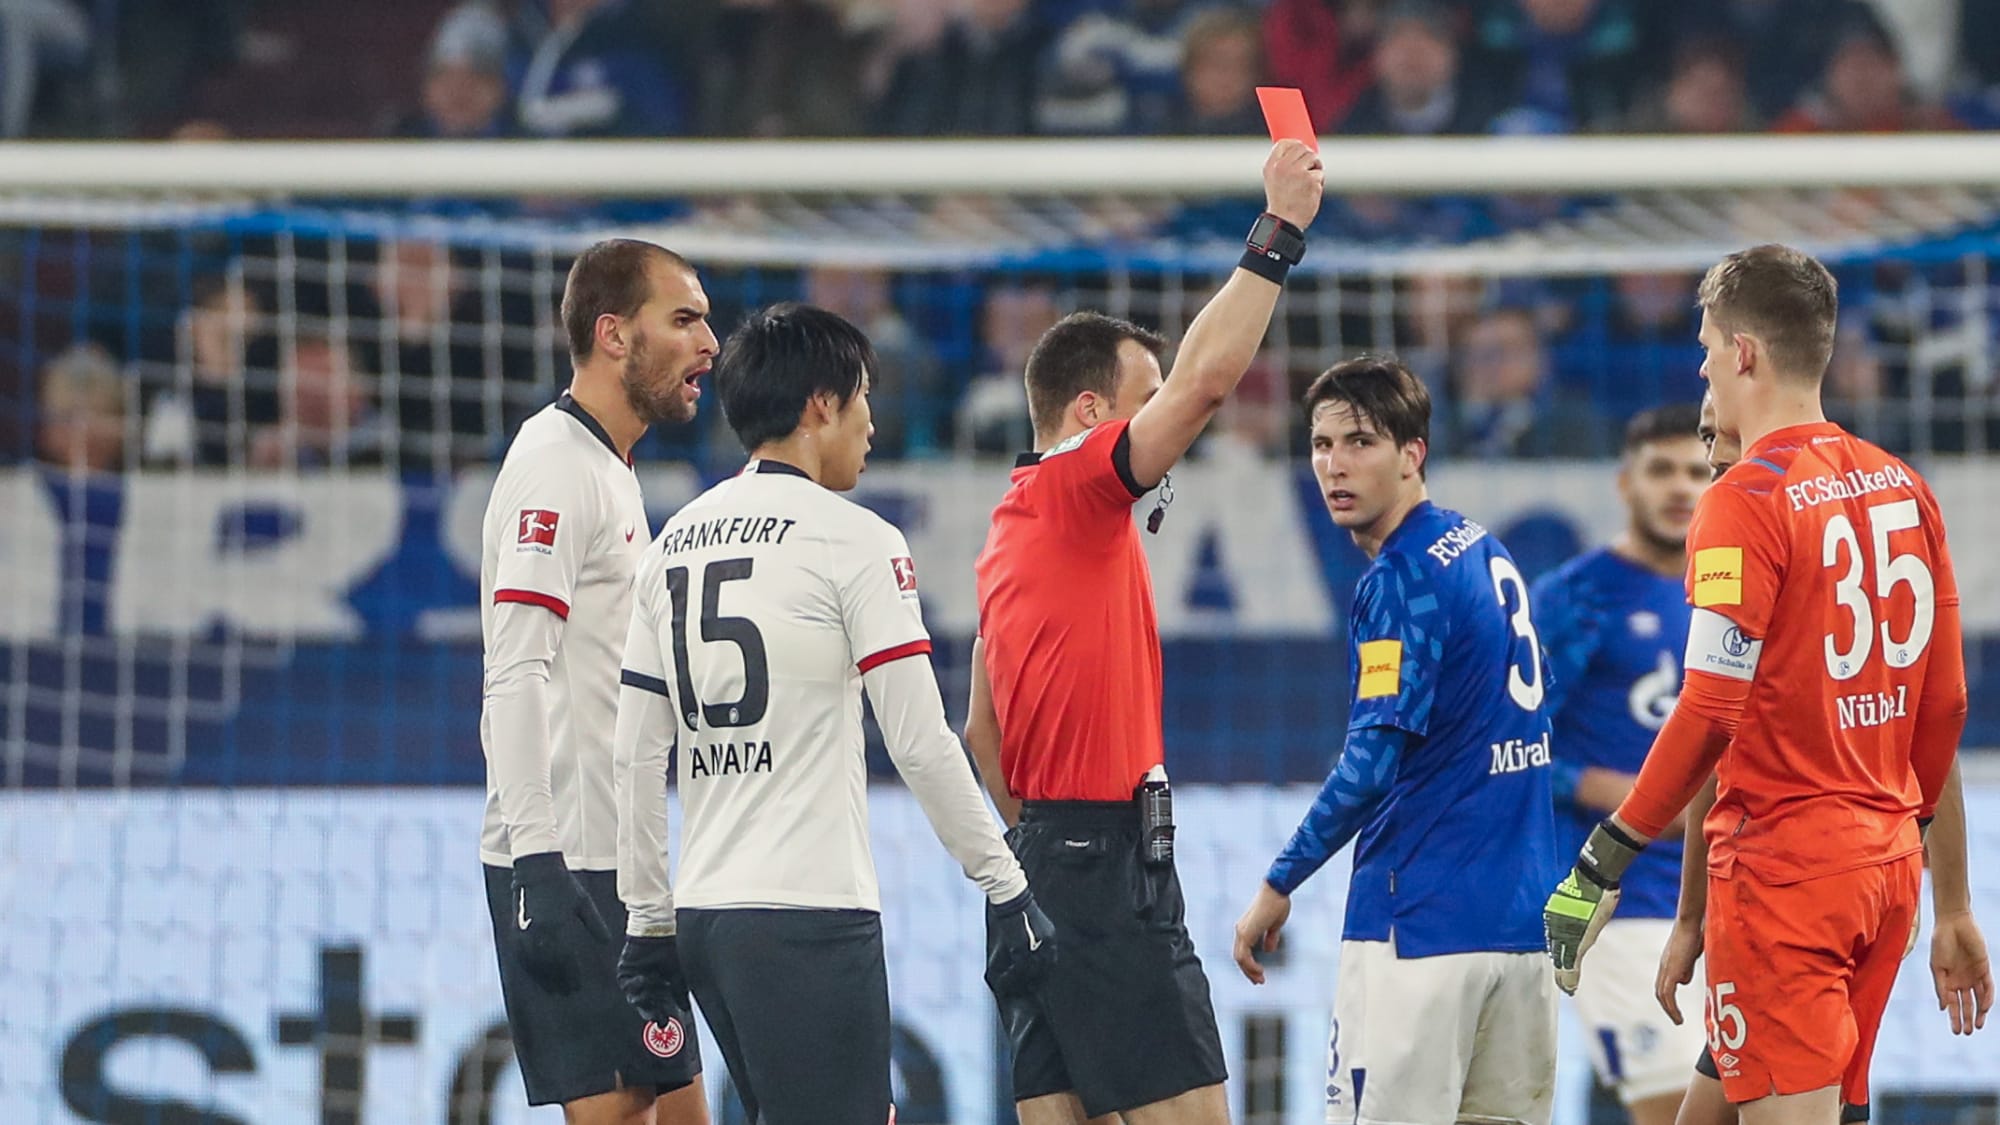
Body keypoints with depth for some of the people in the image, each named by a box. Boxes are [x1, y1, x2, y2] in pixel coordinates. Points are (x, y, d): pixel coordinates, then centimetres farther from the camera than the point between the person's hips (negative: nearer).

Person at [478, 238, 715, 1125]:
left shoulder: (609, 473, 20)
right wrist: (538, 864, -28)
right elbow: (516, 675, -21)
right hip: (565, 861, -10)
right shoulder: (553, 465, -12)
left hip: (614, 860, 10)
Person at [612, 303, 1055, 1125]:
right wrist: (1006, 888, -2)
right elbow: (922, 746, -10)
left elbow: (637, 756, 13)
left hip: (703, 911, 8)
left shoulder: (675, 544, 13)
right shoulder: (853, 540, -6)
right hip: (810, 914, -7)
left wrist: (649, 921, 18)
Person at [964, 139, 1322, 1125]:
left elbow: (981, 730, 24)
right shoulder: (1078, 489, -9)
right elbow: (1207, 377, -20)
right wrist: (1280, 230, -15)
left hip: (1039, 851, 9)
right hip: (1108, 855, -9)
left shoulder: (1008, 533, 18)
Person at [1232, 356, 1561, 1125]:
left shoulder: (1402, 579, -12)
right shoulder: (1486, 555, 14)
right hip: (1519, 913, 9)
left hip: (1421, 920, -9)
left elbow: (1371, 766, -18)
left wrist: (1279, 886, -9)